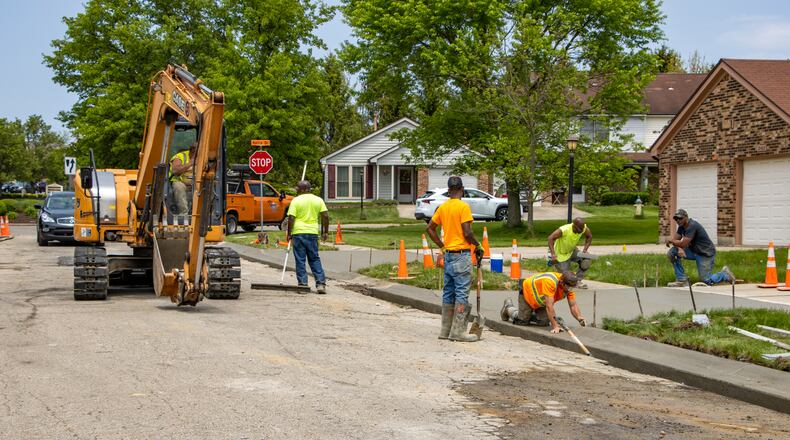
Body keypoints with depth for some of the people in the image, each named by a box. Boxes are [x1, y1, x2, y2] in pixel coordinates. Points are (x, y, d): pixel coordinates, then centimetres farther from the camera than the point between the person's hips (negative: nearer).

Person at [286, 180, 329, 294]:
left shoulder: (296, 201, -3)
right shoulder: (318, 200, 7)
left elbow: (291, 218, -9)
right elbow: (325, 216, 2)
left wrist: (289, 233, -1)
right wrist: (325, 232, 9)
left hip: (298, 232, -3)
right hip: (313, 232, 3)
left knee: (300, 260, 4)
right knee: (315, 259, 10)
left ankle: (303, 284, 4)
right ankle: (321, 283, 2)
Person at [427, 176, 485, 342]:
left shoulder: (442, 207, 8)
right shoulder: (463, 207, -13)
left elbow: (429, 228, 13)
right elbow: (467, 233, -18)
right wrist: (478, 246, -2)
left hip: (448, 254, 7)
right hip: (461, 255, -7)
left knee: (448, 293, 12)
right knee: (462, 294, -4)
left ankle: (446, 330, 17)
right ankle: (458, 331, -4)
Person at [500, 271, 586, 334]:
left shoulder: (569, 286, -23)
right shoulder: (550, 282, -45)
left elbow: (573, 305, -20)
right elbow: (549, 306, -47)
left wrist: (579, 318, -39)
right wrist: (555, 326, -49)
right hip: (527, 291, -6)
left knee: (544, 322, -3)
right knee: (522, 321, -3)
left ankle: (529, 314, 27)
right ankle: (508, 307, 25)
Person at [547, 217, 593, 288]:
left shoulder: (583, 228, -19)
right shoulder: (564, 230, -35)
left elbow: (589, 236, 1)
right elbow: (551, 238, -37)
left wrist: (585, 249, -13)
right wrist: (553, 254, -45)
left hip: (572, 251, 5)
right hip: (561, 254, -5)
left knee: (586, 260, -18)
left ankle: (577, 281, -5)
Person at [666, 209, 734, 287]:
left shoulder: (692, 225, -26)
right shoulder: (682, 226, 2)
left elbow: (683, 244, -29)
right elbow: (675, 239, -1)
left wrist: (670, 241, -13)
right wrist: (680, 249, -23)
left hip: (706, 253, -8)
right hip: (693, 251, 8)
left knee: (706, 281, -11)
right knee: (672, 252, -12)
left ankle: (725, 274, 18)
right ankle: (681, 280, -6)